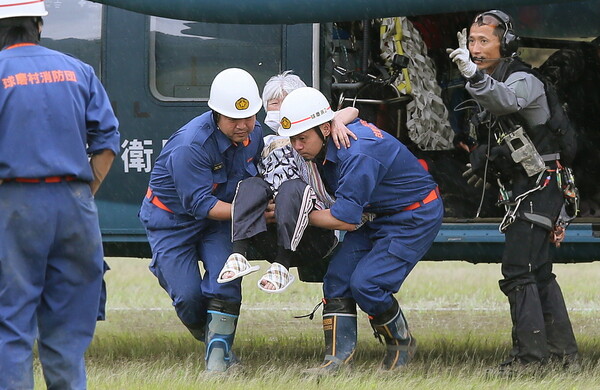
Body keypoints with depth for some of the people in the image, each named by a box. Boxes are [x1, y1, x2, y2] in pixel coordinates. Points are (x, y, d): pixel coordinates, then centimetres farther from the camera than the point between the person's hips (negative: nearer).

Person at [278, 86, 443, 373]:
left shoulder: (357, 153, -33)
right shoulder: (324, 145, -7)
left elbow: (345, 220, -29)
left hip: (414, 217, -9)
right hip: (375, 215, 9)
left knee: (366, 283, -17)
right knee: (338, 276, -5)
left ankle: (402, 343, 6)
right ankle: (338, 355, -6)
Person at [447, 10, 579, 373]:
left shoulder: (524, 80, -16)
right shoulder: (495, 80, 15)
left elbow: (505, 100, -41)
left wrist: (474, 74, -58)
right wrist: (484, 156, 10)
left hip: (537, 188, -10)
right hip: (523, 189, 10)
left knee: (518, 272, -15)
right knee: (538, 274, 14)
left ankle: (530, 353, -17)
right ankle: (564, 352, 20)